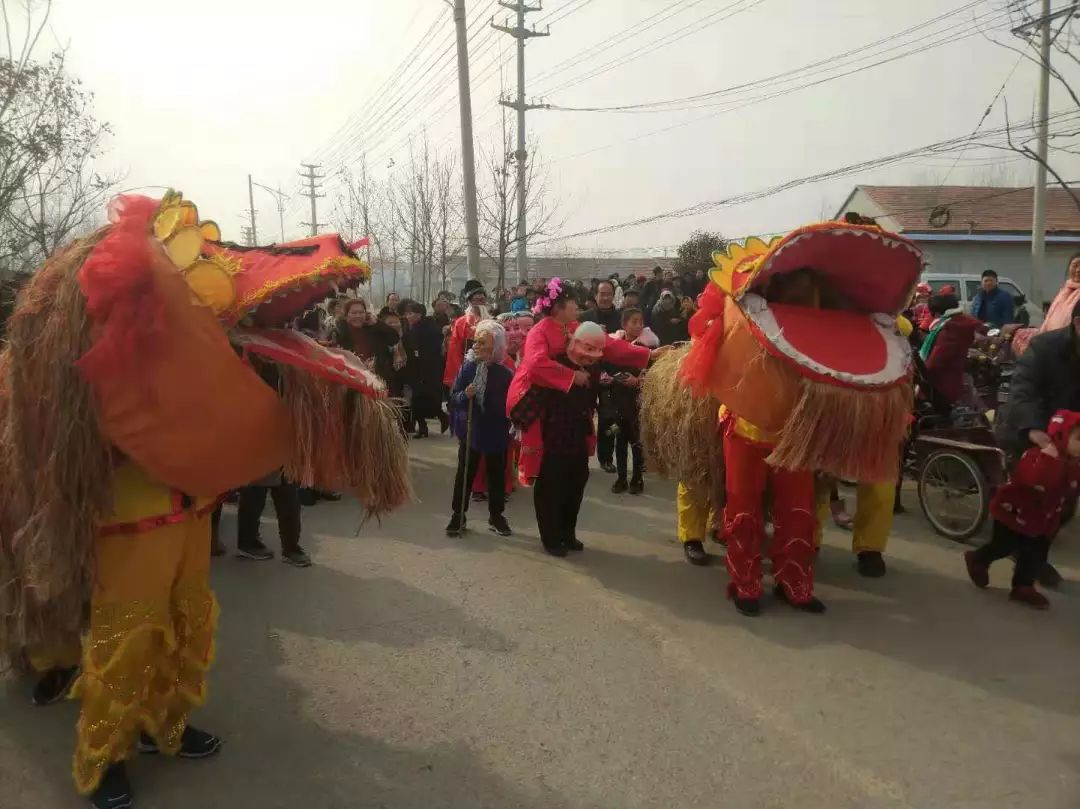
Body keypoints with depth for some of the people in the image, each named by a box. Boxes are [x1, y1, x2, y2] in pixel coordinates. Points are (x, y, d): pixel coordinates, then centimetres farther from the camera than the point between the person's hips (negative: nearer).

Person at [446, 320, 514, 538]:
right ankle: (458, 514, 20)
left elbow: (510, 405, -3)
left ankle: (496, 516, 26)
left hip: (496, 432, 0)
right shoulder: (467, 368, -7)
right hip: (470, 429, 0)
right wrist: (465, 395, -23)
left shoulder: (505, 374, -9)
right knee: (464, 473, 8)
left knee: (496, 475, 12)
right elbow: (454, 396, -3)